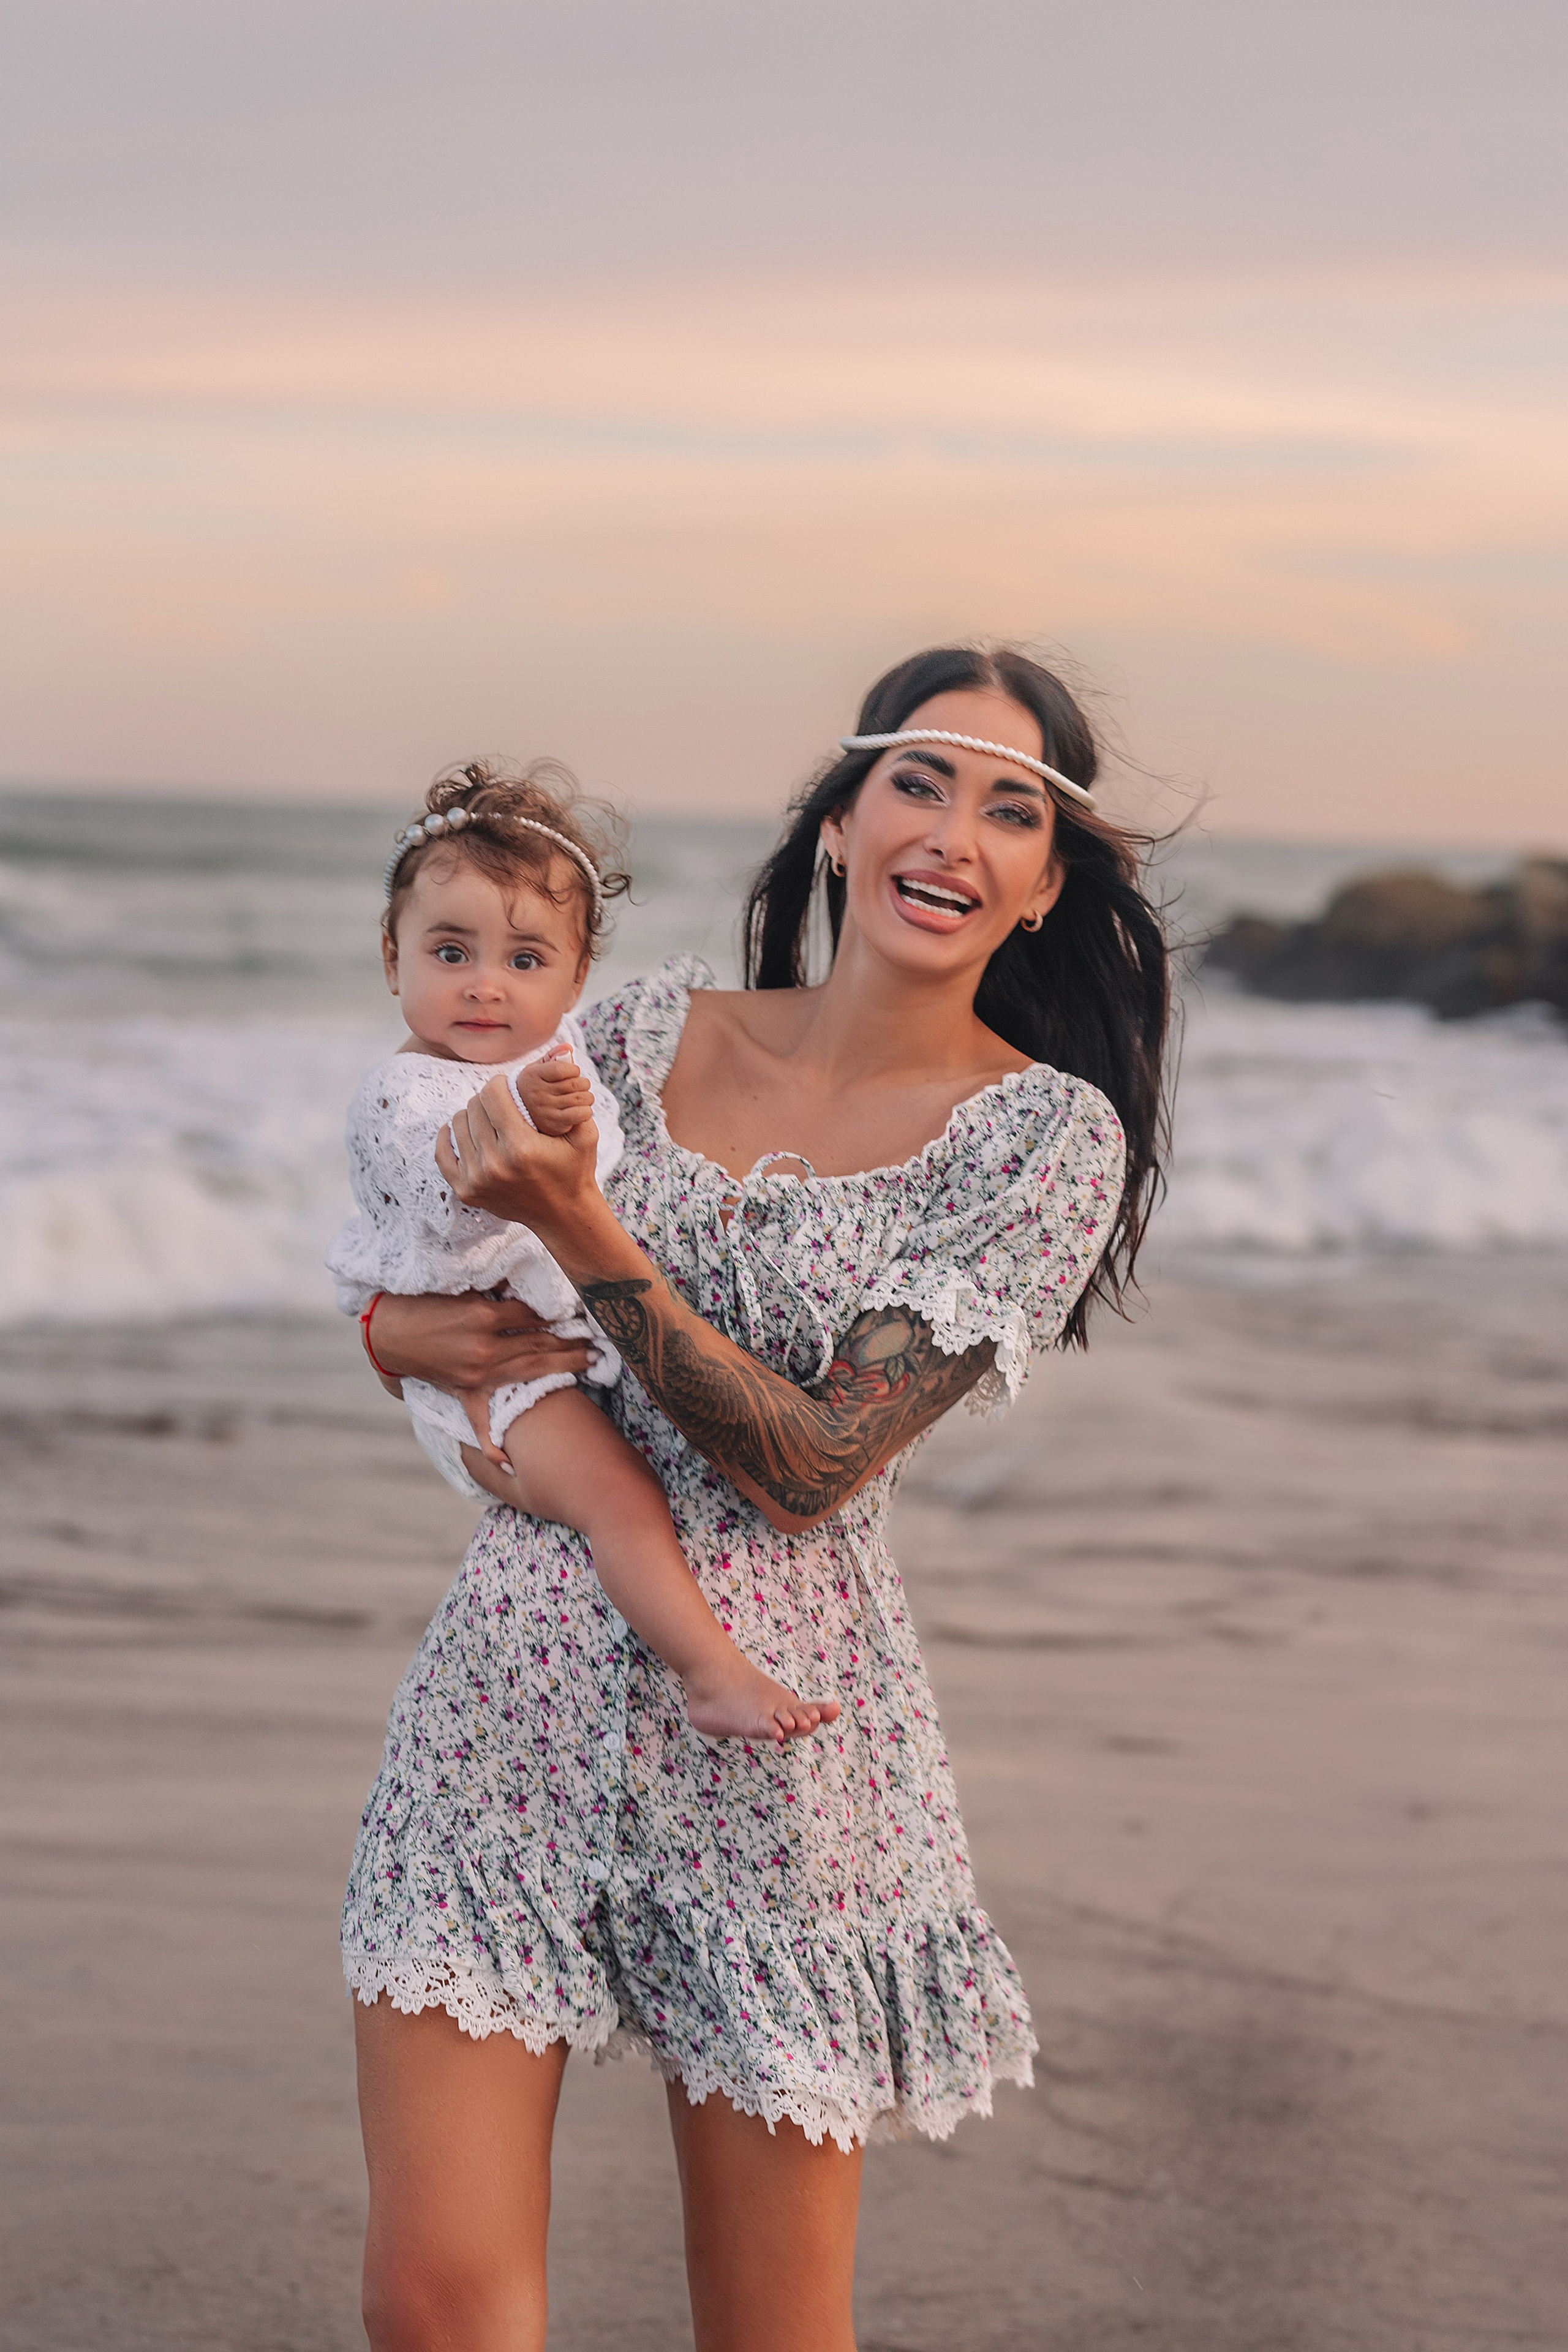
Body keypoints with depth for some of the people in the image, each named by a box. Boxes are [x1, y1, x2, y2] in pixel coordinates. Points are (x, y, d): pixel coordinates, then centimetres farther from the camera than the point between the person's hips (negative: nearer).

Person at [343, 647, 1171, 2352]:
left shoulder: (1048, 1137, -5)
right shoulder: (657, 1025, 7)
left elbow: (812, 1465, -13)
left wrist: (577, 1225, -17)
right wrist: (399, 1325, -3)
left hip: (771, 1738, -3)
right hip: (515, 1688, 3)